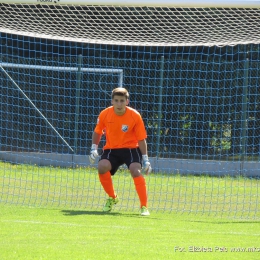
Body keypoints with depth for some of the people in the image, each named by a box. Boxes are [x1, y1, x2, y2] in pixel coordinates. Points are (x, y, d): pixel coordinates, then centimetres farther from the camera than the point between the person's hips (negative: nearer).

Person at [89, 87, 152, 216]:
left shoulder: (135, 116, -14)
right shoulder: (104, 114, -10)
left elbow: (141, 139, -8)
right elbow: (97, 132, 9)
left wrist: (145, 160, -10)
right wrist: (94, 149, -1)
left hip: (130, 148, -2)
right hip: (111, 148, 2)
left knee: (135, 170, -28)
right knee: (102, 166, -26)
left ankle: (144, 206, -20)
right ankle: (112, 197, 1)